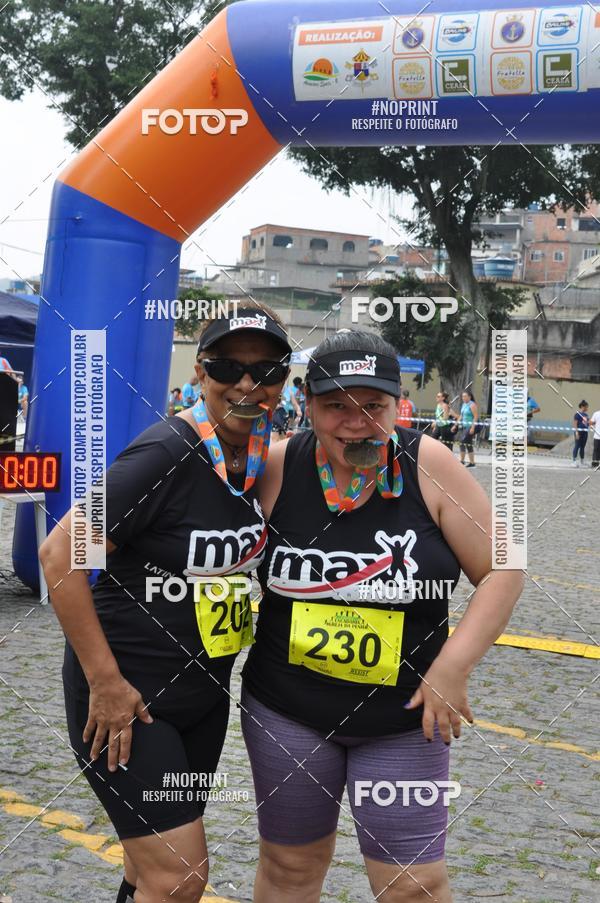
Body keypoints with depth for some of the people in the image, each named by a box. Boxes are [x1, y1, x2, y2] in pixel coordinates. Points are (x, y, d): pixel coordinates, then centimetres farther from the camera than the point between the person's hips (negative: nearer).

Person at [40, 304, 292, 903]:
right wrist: (106, 682, -21)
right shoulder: (167, 453, -22)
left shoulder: (260, 455, 1)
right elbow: (60, 553, -23)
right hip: (124, 694, -7)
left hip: (203, 692, 8)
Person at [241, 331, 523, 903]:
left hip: (404, 719, -1)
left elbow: (501, 570, -7)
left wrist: (452, 668, -15)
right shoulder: (278, 469, -10)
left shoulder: (428, 466, -12)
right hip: (287, 712, 1)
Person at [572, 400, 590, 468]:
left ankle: (582, 461, 20)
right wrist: (576, 432, -18)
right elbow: (575, 423, -13)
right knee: (577, 446, -7)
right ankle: (574, 460, -5)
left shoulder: (586, 414, 15)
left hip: (585, 431, 7)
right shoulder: (578, 413, -8)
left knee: (583, 446, 12)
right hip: (579, 431, -7)